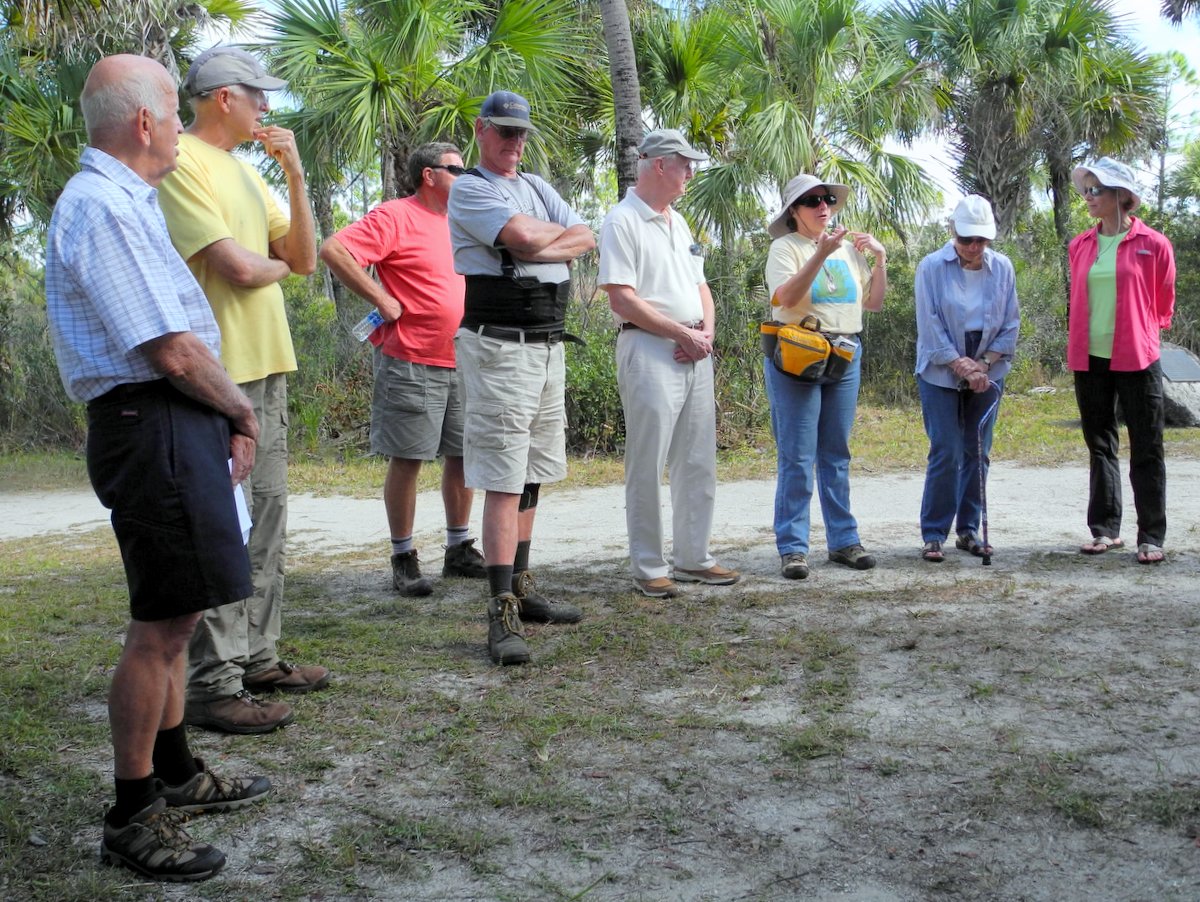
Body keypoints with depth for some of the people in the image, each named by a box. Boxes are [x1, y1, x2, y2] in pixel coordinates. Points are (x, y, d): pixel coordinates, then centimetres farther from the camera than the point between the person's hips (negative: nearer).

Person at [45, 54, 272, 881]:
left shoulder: (122, 201, 18)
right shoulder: (102, 208, -16)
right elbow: (172, 354, -20)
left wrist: (225, 422, 11)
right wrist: (243, 413, -5)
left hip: (179, 427, 11)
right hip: (154, 429, -11)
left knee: (173, 617, 19)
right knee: (161, 626, -4)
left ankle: (177, 775, 34)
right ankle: (133, 817, 8)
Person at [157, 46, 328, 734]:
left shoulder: (244, 169, 17)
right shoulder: (181, 163, -10)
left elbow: (306, 258, 12)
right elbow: (237, 268, -20)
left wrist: (295, 174, 2)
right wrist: (277, 264, 2)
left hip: (267, 367, 9)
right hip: (218, 371, -9)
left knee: (267, 520, 13)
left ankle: (258, 657, 24)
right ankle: (214, 685, -1)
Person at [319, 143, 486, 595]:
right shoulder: (396, 216, -8)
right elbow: (333, 250, -19)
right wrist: (382, 299, -18)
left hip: (462, 363, 8)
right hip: (411, 363, -7)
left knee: (463, 456, 10)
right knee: (406, 460, -1)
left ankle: (459, 550, 23)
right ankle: (403, 559, 9)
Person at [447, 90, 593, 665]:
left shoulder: (538, 188, 20)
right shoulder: (469, 190, -3)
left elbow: (585, 240, 6)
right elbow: (522, 235, -20)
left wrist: (537, 249, -11)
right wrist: (560, 232, 1)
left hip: (549, 343, 8)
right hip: (499, 344, -8)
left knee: (532, 476, 12)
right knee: (503, 479, -11)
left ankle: (521, 588, 21)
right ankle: (502, 614, -10)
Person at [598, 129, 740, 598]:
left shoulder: (677, 222, 20)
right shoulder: (622, 221, -7)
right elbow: (623, 299, -15)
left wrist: (706, 331, 2)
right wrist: (684, 333, -13)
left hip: (695, 352, 8)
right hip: (649, 352, -8)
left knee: (698, 463, 11)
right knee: (648, 466, -4)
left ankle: (694, 558, 21)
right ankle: (648, 568, 4)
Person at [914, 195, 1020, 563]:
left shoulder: (1002, 268, 2)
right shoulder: (931, 267, -7)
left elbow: (1011, 324, 5)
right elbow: (930, 326, -9)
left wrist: (984, 364, -6)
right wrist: (961, 366, -13)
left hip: (987, 374, 4)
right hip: (941, 374, -3)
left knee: (978, 453, 6)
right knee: (946, 453, -6)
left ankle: (968, 530, 17)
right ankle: (933, 535, 2)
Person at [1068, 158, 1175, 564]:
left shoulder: (1153, 245, -5)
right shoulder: (1080, 246, 8)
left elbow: (1163, 303, 6)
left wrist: (1141, 335, 11)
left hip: (1135, 359, -4)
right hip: (1090, 360, 4)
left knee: (1146, 450, 1)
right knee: (1100, 446, 10)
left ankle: (1151, 538, 6)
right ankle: (1105, 529, 18)